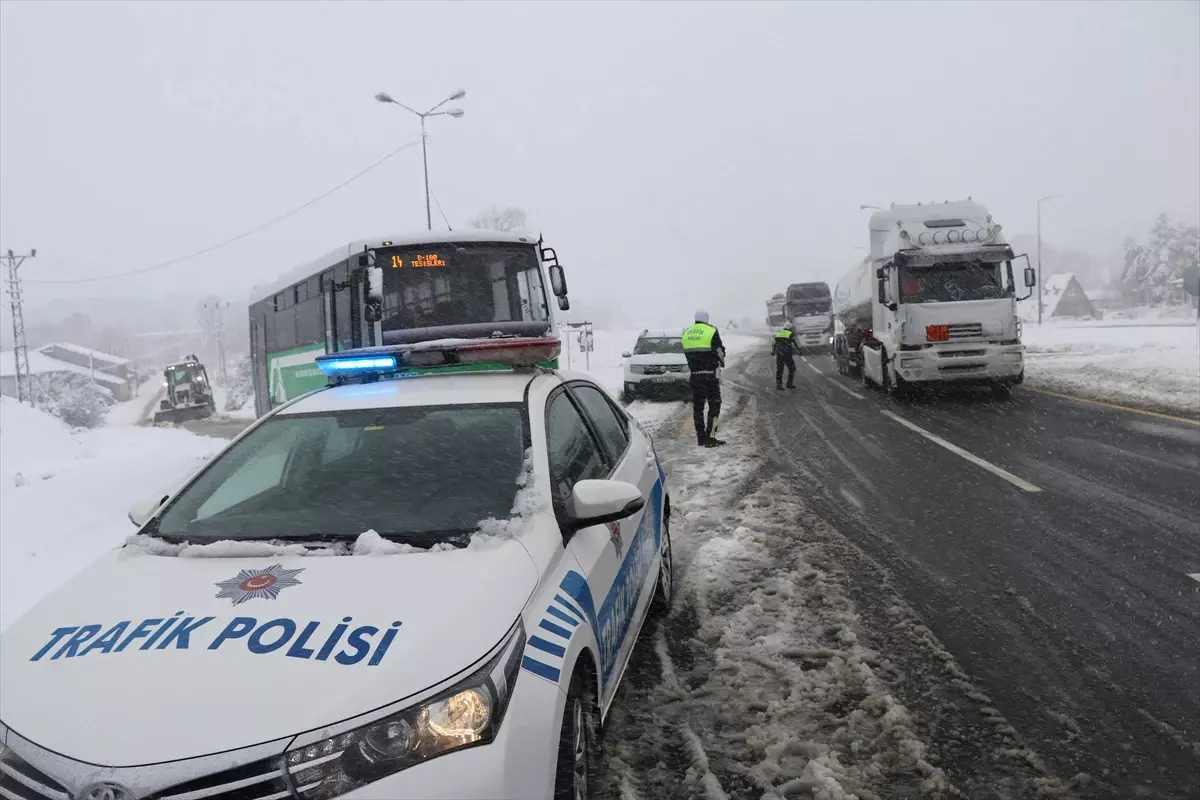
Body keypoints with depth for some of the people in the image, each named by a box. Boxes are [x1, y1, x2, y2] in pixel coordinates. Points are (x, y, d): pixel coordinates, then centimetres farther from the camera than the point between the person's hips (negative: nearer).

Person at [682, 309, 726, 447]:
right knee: (714, 404, 1)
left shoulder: (687, 333, 9)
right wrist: (722, 361, 11)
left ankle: (701, 437, 16)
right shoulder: (712, 331, -8)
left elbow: (687, 353, 11)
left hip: (694, 375, 5)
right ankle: (710, 437, -5)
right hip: (709, 374, -5)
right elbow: (720, 352, -9)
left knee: (697, 405, 12)